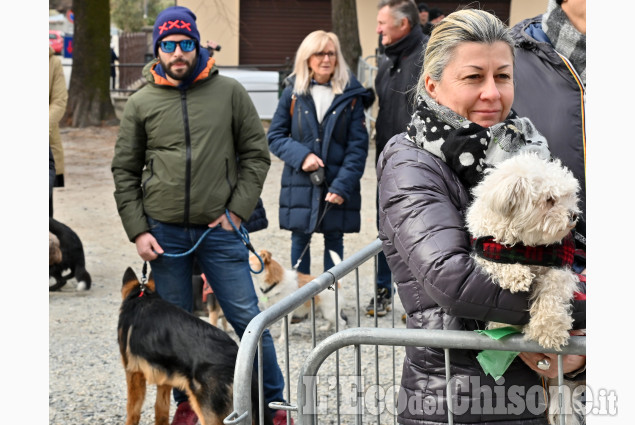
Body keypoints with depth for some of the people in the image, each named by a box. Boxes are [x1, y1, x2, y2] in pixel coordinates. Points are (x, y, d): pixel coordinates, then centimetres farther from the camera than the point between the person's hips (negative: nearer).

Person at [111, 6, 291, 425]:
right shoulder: (141, 103, 3)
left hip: (219, 229, -1)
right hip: (164, 232, 1)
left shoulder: (229, 92, 1)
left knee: (248, 319, 0)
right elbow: (125, 172, 7)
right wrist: (138, 231, -1)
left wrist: (237, 211, -5)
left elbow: (256, 154, 4)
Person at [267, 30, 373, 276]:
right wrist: (301, 155, -13)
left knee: (334, 238, 7)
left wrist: (342, 185, -12)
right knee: (300, 238, 7)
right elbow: (275, 136, 5)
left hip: (338, 186, -1)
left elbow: (358, 146, -3)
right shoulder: (293, 93, 2)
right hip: (300, 183, 1)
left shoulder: (351, 96, 0)